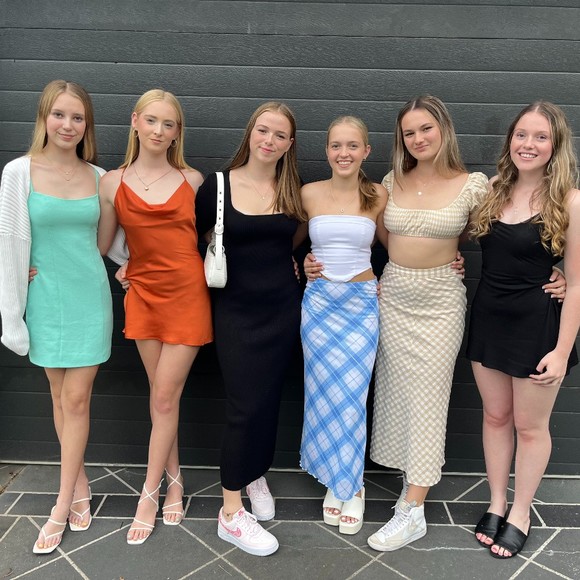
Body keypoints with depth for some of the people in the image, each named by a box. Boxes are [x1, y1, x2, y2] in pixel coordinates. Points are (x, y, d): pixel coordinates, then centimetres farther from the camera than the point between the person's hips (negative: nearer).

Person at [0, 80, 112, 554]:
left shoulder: (98, 177, 2)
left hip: (90, 297, 1)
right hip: (46, 299, 0)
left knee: (77, 399, 2)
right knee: (61, 398, 11)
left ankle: (62, 506, 16)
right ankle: (80, 485, 30)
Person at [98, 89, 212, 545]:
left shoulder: (193, 179, 2)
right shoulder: (114, 182, 2)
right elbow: (100, 247, 7)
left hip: (187, 295, -1)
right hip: (144, 296, 2)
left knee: (165, 398, 1)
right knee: (162, 397, 10)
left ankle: (149, 494, 17)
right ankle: (174, 481, 29)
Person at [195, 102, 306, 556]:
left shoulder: (294, 190, 3)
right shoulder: (218, 185, -5)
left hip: (283, 308, 3)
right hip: (236, 309, -3)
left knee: (269, 400, 12)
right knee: (245, 405, -4)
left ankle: (257, 476, 37)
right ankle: (231, 514, 10)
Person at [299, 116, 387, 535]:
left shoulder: (379, 196, 0)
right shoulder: (309, 193, 1)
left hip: (362, 302, -1)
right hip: (319, 301, 1)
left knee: (351, 394, -1)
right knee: (326, 394, 4)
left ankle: (350, 483, 21)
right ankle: (339, 481, 24)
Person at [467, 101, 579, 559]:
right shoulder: (493, 191, 2)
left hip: (537, 325, -4)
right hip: (488, 318, 4)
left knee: (530, 426, 12)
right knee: (496, 417, 17)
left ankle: (521, 514, 33)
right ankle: (496, 503, 36)